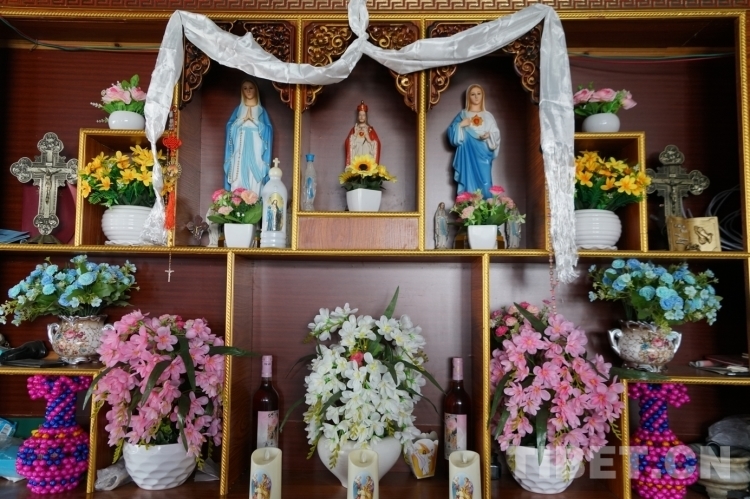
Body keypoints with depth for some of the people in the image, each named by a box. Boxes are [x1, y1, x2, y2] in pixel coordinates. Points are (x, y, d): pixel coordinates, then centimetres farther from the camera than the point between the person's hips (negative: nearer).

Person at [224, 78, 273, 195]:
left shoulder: (261, 111, 11)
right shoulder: (238, 110, 14)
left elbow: (268, 130, 1)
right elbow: (230, 128, 6)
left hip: (255, 154, -1)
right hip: (240, 154, 1)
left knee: (255, 183, -6)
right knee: (238, 183, -6)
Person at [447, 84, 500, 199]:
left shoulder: (488, 116, 12)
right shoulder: (462, 115, 9)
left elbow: (496, 135, 6)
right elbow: (452, 134, 2)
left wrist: (489, 135, -14)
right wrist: (460, 125, -14)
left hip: (483, 156, 1)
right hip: (468, 156, -1)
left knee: (484, 184, -3)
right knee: (469, 182, -5)